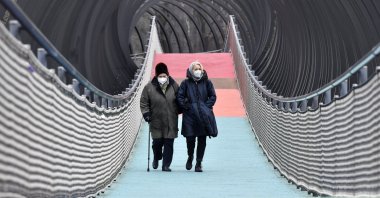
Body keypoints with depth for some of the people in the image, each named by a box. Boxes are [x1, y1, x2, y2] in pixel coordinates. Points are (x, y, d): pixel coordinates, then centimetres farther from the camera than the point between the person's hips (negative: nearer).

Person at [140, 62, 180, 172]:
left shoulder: (174, 86, 3)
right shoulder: (149, 88, -1)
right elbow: (143, 103, 5)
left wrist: (177, 112, 7)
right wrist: (146, 113, -5)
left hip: (171, 122, 1)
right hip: (156, 121, -1)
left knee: (169, 143, -2)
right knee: (157, 142, 0)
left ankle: (166, 165, 4)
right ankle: (156, 158, 30)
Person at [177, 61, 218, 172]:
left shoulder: (206, 82, 6)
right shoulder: (186, 83, 4)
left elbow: (213, 96, 8)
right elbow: (180, 97, 2)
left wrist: (207, 106, -5)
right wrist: (186, 106, -10)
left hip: (204, 116, 1)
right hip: (190, 116, -1)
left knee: (202, 140, 0)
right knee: (190, 139, -4)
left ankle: (199, 163, 9)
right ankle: (190, 157, 25)